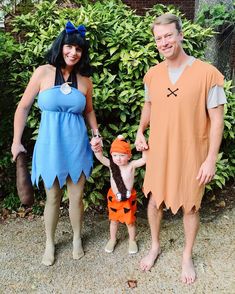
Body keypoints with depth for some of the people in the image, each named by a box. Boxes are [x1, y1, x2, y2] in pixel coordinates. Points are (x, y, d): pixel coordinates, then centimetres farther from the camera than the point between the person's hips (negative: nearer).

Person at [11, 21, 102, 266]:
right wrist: (16, 141, -1)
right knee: (53, 197, 10)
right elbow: (23, 107, 0)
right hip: (50, 144, -2)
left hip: (77, 145, 2)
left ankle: (77, 238, 35)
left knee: (76, 197, 10)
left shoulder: (84, 80, 3)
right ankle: (50, 243, 33)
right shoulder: (43, 72, -5)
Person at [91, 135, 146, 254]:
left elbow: (144, 160, -29)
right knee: (114, 220, 20)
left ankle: (132, 240, 38)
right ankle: (112, 239, 42)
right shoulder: (111, 165, -12)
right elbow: (101, 157, -26)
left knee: (130, 221, 13)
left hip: (128, 198, -2)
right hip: (114, 197, 2)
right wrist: (96, 149, -46)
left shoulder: (132, 165, -17)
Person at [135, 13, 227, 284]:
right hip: (157, 152, 4)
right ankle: (155, 247, 42)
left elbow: (216, 119, -10)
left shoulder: (207, 73, -13)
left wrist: (211, 159, -13)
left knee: (190, 207, 12)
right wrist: (140, 132, 2)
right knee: (154, 201, 16)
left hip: (191, 156, -3)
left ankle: (187, 257, 37)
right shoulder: (152, 74, 1)